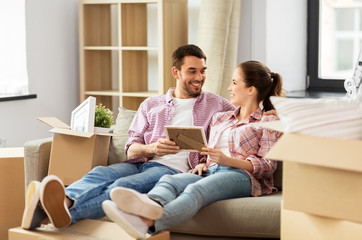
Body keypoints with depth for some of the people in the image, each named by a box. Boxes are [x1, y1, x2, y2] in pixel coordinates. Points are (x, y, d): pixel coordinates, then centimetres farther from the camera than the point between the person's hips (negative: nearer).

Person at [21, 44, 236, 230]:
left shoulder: (215, 104, 20)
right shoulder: (151, 105, 24)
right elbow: (131, 150, 16)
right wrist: (151, 148, -11)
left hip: (173, 170, -4)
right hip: (141, 163, 4)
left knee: (124, 186, -35)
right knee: (101, 173, -31)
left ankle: (67, 212, -60)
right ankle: (64, 200, -60)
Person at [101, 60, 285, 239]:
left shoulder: (266, 122, 13)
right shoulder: (219, 118, 34)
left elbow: (268, 166, 0)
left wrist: (227, 160, -13)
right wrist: (202, 165, 5)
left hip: (241, 176, -5)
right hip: (210, 172, 6)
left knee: (195, 190, -39)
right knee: (168, 180, -30)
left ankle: (148, 223, -68)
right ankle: (151, 204, -67)